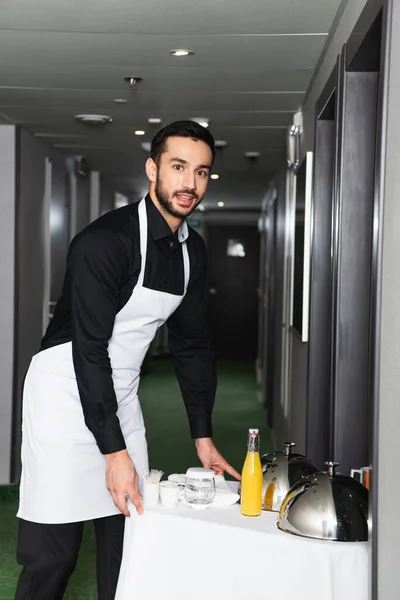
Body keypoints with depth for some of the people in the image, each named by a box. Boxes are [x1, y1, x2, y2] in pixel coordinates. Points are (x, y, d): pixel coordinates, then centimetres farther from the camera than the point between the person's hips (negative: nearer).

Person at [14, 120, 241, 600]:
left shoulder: (192, 250, 4)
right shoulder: (105, 241, -21)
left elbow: (191, 344, 9)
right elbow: (90, 349, -23)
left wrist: (203, 437, 7)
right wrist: (114, 452, -23)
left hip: (120, 395, 7)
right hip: (66, 393, -7)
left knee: (128, 536, 9)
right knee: (53, 553, -5)